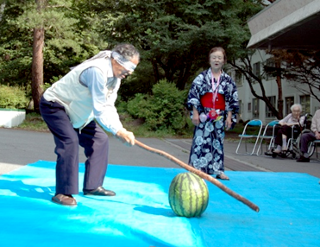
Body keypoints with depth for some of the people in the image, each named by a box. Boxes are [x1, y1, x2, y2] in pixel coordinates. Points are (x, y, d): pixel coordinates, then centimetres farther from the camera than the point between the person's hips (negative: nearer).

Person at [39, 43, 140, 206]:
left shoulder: (115, 76, -2)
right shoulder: (97, 71, -34)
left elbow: (108, 107, -6)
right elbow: (100, 110, -34)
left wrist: (122, 130, -19)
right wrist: (118, 132, -37)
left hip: (75, 110, 10)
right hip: (54, 105, -10)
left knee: (100, 140, 6)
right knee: (70, 141, -26)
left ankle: (92, 186, 14)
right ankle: (62, 193, -17)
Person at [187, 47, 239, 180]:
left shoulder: (228, 80, 6)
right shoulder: (201, 77, 0)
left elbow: (232, 101, 7)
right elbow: (193, 95, -2)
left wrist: (229, 117, 2)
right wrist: (195, 113, -8)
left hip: (219, 116, 2)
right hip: (204, 114, -2)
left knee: (218, 143, 7)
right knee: (201, 141, -5)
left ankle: (218, 170, 15)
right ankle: (197, 169, 0)